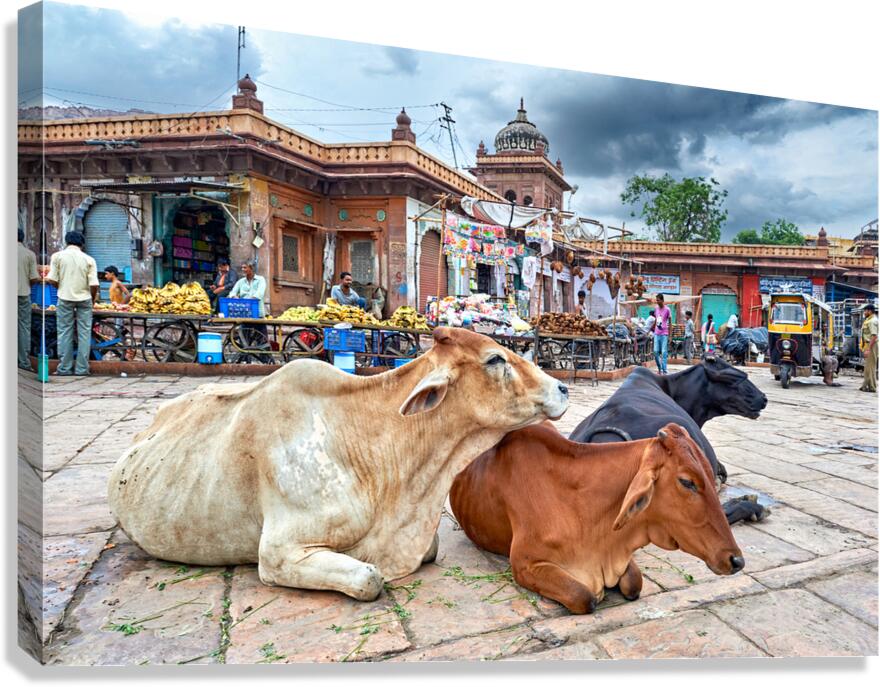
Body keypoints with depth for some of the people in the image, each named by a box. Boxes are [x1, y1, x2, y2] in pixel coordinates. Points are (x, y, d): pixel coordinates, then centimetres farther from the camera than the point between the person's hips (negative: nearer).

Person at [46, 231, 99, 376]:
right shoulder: (88, 259, -2)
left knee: (65, 333, 7)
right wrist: (93, 298, 10)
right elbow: (94, 284, -8)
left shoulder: (58, 256, -2)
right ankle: (82, 368, 5)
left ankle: (64, 368, 9)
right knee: (84, 333, 5)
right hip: (84, 299, 0)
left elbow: (52, 280, -5)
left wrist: (61, 286, 16)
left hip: (65, 298, 0)